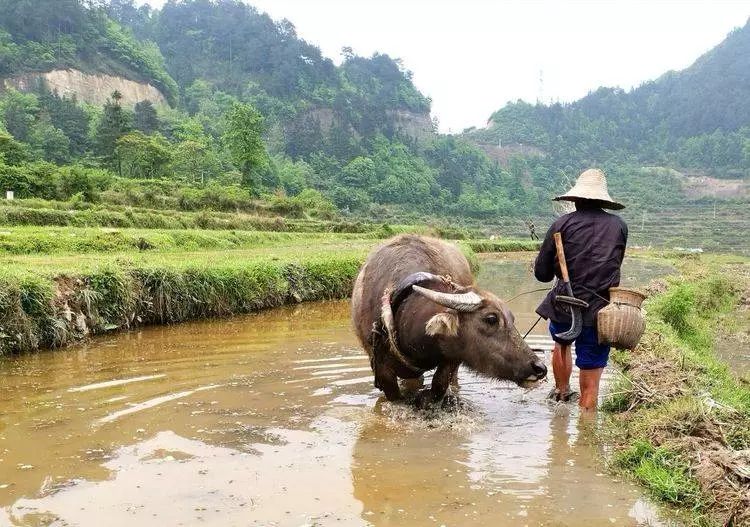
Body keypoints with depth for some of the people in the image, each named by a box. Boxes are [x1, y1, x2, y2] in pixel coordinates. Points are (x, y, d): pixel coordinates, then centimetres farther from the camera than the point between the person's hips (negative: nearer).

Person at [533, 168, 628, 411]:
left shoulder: (562, 224, -5)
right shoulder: (619, 225, 1)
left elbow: (541, 273, -2)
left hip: (564, 307, 1)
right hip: (600, 312, -1)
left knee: (561, 343, 34)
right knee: (590, 385, 6)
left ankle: (561, 393, 49)